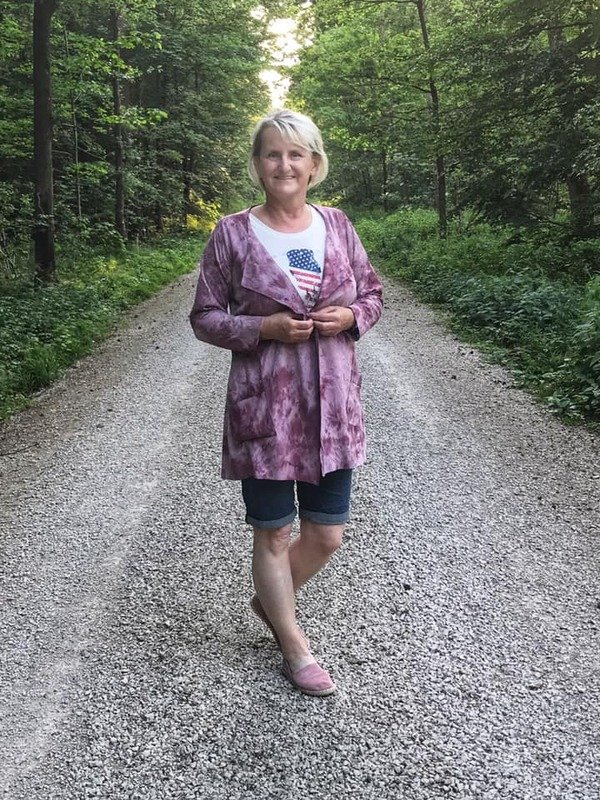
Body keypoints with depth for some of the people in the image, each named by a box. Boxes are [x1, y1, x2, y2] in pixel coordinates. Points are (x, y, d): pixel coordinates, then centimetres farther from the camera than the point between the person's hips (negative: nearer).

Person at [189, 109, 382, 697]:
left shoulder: (337, 225, 6)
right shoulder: (232, 234, -3)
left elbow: (371, 293, 15)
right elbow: (205, 317, 0)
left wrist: (351, 316, -7)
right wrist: (265, 328, -16)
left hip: (332, 405, 4)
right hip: (263, 406, -3)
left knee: (327, 534, 11)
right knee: (273, 533, 8)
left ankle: (270, 599, 41)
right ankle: (294, 646, 30)